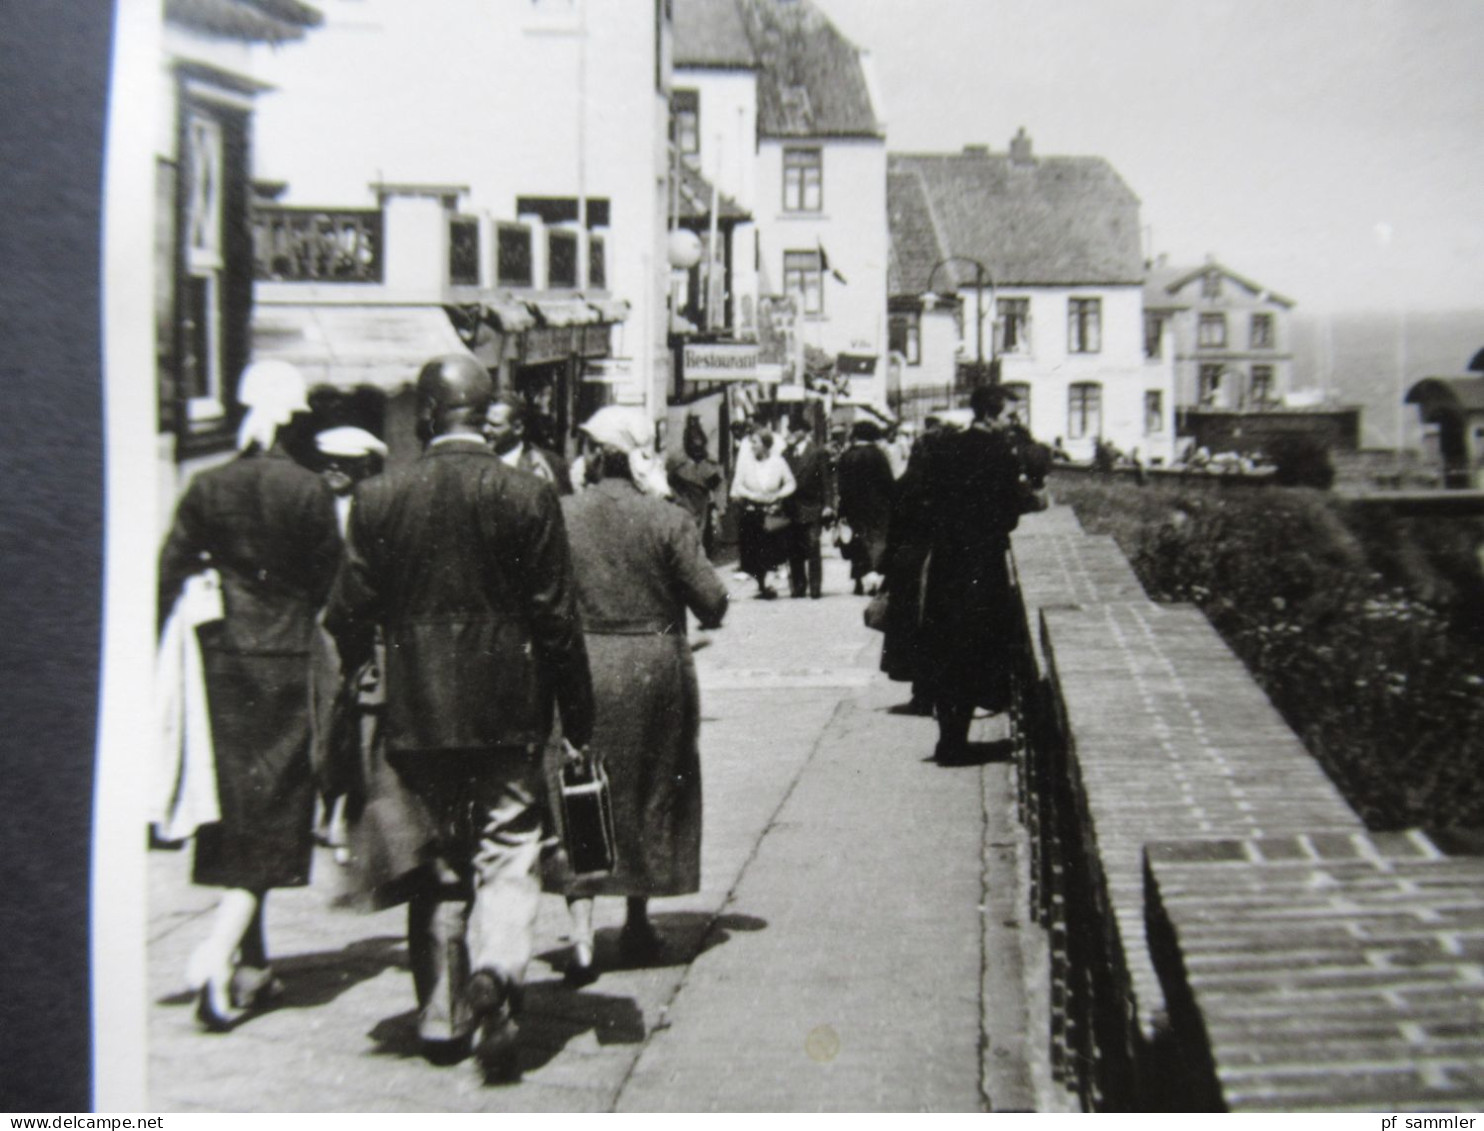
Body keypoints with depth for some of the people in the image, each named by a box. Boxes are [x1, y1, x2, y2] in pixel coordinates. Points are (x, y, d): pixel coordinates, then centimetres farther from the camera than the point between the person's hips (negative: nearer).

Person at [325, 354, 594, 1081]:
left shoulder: (379, 498, -2)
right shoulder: (529, 497, -6)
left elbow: (348, 617, 2)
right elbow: (556, 619, -5)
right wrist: (578, 720, 3)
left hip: (416, 714, 2)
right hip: (508, 711, -2)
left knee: (438, 864, 14)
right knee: (507, 857, 6)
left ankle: (441, 1018, 19)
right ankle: (496, 969, -19)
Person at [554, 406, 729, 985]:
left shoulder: (560, 516, -7)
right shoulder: (669, 520, -10)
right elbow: (711, 603, -8)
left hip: (580, 671, 0)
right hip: (656, 671, 0)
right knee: (649, 792, 16)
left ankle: (581, 936, -1)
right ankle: (637, 922, 28)